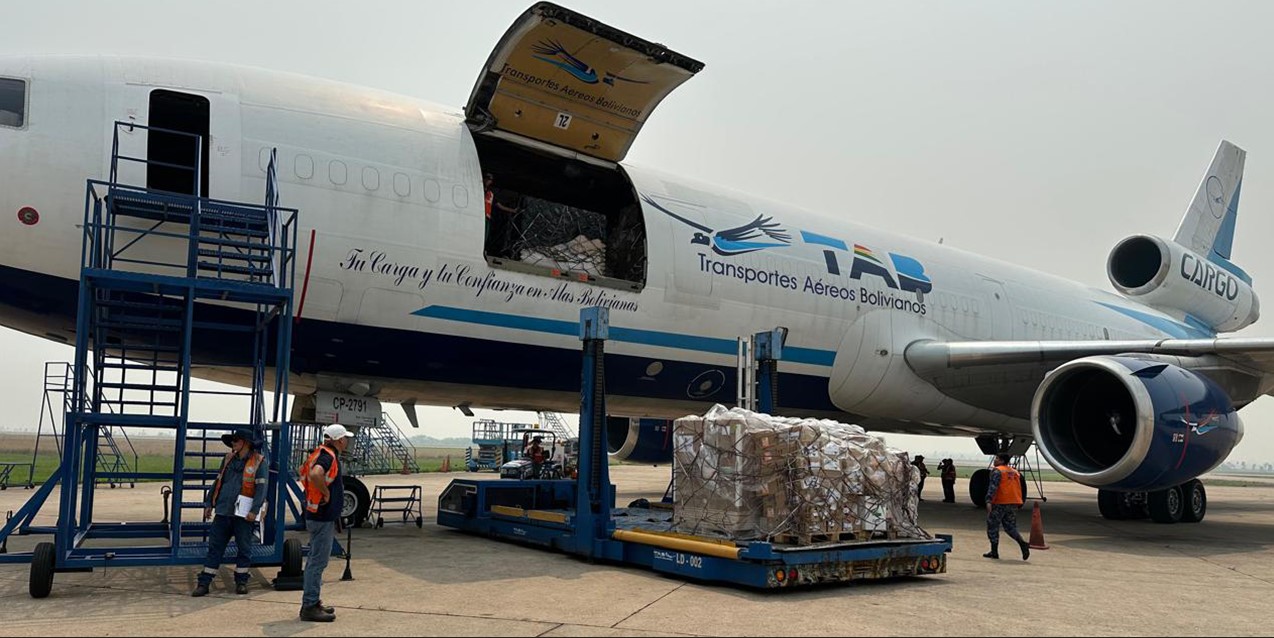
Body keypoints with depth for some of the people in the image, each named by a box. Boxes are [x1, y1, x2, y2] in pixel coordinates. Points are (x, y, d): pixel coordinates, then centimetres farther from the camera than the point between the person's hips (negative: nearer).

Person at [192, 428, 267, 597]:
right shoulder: (228, 459, 12)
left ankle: (241, 581, 18)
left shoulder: (259, 462, -5)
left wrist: (254, 510, -18)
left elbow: (261, 488, -11)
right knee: (215, 547, 6)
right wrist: (209, 504, 15)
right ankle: (204, 583, 11)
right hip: (223, 511, 5)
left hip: (243, 513, -5)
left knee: (244, 548, 6)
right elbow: (218, 482, 18)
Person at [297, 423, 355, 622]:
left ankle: (312, 602, 25)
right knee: (318, 562, -6)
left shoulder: (322, 453, 12)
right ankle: (310, 607, -2)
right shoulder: (328, 456, -18)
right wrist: (326, 492, -23)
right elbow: (315, 474, -38)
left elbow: (304, 471, 27)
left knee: (316, 560, 17)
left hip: (317, 515, 10)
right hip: (323, 517, -10)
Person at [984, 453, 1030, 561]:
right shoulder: (1015, 472, 16)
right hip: (1013, 504, 7)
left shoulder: (997, 471, -9)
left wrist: (989, 501, -28)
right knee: (1010, 527, 13)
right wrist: (1018, 503, 29)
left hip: (999, 503, -7)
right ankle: (1022, 543, -11)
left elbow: (993, 486, -21)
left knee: (993, 527, 4)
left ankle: (994, 551, 5)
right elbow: (1018, 488, 21)